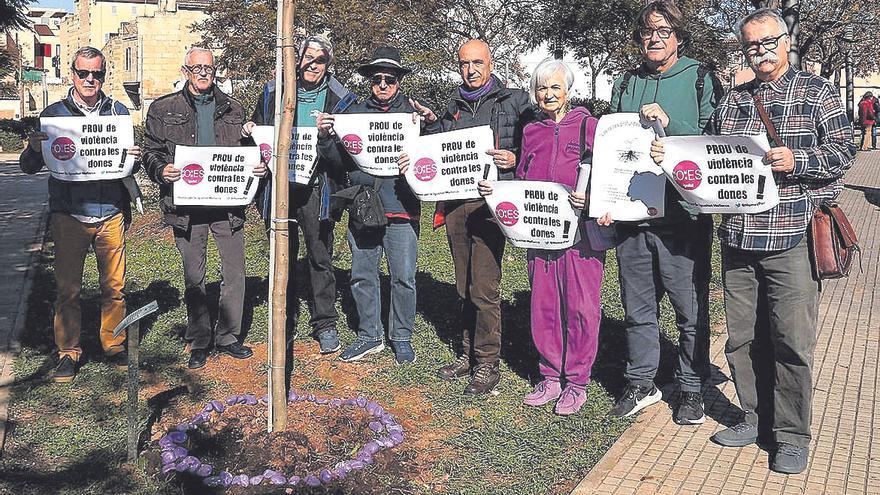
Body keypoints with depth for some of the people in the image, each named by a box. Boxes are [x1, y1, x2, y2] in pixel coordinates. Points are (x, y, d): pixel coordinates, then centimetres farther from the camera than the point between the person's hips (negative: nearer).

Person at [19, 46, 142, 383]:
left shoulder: (118, 112, 9)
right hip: (68, 214, -1)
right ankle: (68, 353, 14)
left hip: (111, 213, 1)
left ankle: (114, 346, 20)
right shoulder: (53, 114, 5)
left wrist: (135, 158, -9)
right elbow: (28, 167, 4)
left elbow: (130, 161, 15)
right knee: (67, 288, 2)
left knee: (114, 286, 6)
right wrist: (35, 149, -19)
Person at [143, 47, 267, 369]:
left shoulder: (232, 110, 13)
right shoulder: (163, 110, 7)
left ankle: (228, 336, 20)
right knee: (193, 277, 7)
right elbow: (151, 152, 6)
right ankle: (199, 342, 20)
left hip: (227, 201, 2)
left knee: (235, 273, 4)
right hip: (186, 204, -1)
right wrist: (161, 170, -15)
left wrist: (257, 168, -3)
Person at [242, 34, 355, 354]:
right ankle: (285, 323, 23)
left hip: (315, 188, -2)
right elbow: (257, 131, 21)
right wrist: (249, 132, -2)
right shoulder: (273, 93, 10)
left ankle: (325, 325, 16)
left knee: (320, 257, 3)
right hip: (278, 186, 3)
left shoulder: (339, 99, 1)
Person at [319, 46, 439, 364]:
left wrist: (432, 123, -20)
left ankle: (402, 338, 17)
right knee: (362, 276, 10)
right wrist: (326, 135, -6)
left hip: (401, 208, -3)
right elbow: (341, 157, 11)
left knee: (403, 278, 1)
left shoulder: (413, 111, 4)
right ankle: (369, 336, 25)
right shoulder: (355, 112, 12)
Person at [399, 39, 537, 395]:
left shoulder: (513, 102, 4)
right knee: (464, 287, 12)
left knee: (484, 288, -7)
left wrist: (514, 158, -17)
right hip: (455, 204, 5)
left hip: (489, 203, -5)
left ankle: (487, 364, 3)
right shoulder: (452, 108, 19)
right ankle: (468, 353, 24)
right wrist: (415, 162, 6)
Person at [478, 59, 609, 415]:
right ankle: (551, 376, 21)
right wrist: (494, 188, 4)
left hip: (579, 230, -5)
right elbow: (520, 182, 21)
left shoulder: (588, 126, 0)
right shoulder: (531, 132, 15)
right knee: (543, 303, 9)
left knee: (580, 304, -2)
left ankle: (576, 382, 10)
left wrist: (590, 199, -21)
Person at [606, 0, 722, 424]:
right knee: (638, 309, 13)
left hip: (683, 216, -3)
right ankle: (641, 384, 28)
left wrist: (669, 122, -20)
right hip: (631, 214, 4)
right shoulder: (625, 84, 12)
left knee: (691, 310, 7)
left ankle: (691, 389, 23)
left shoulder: (700, 79, 0)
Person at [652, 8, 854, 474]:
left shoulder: (816, 92, 4)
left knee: (791, 342, 0)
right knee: (742, 338, 11)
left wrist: (796, 161, -17)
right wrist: (669, 153, 2)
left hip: (791, 238, -4)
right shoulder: (731, 101, 16)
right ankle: (755, 418, 27)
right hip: (738, 239, 4)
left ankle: (792, 435, 14)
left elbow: (842, 152, -1)